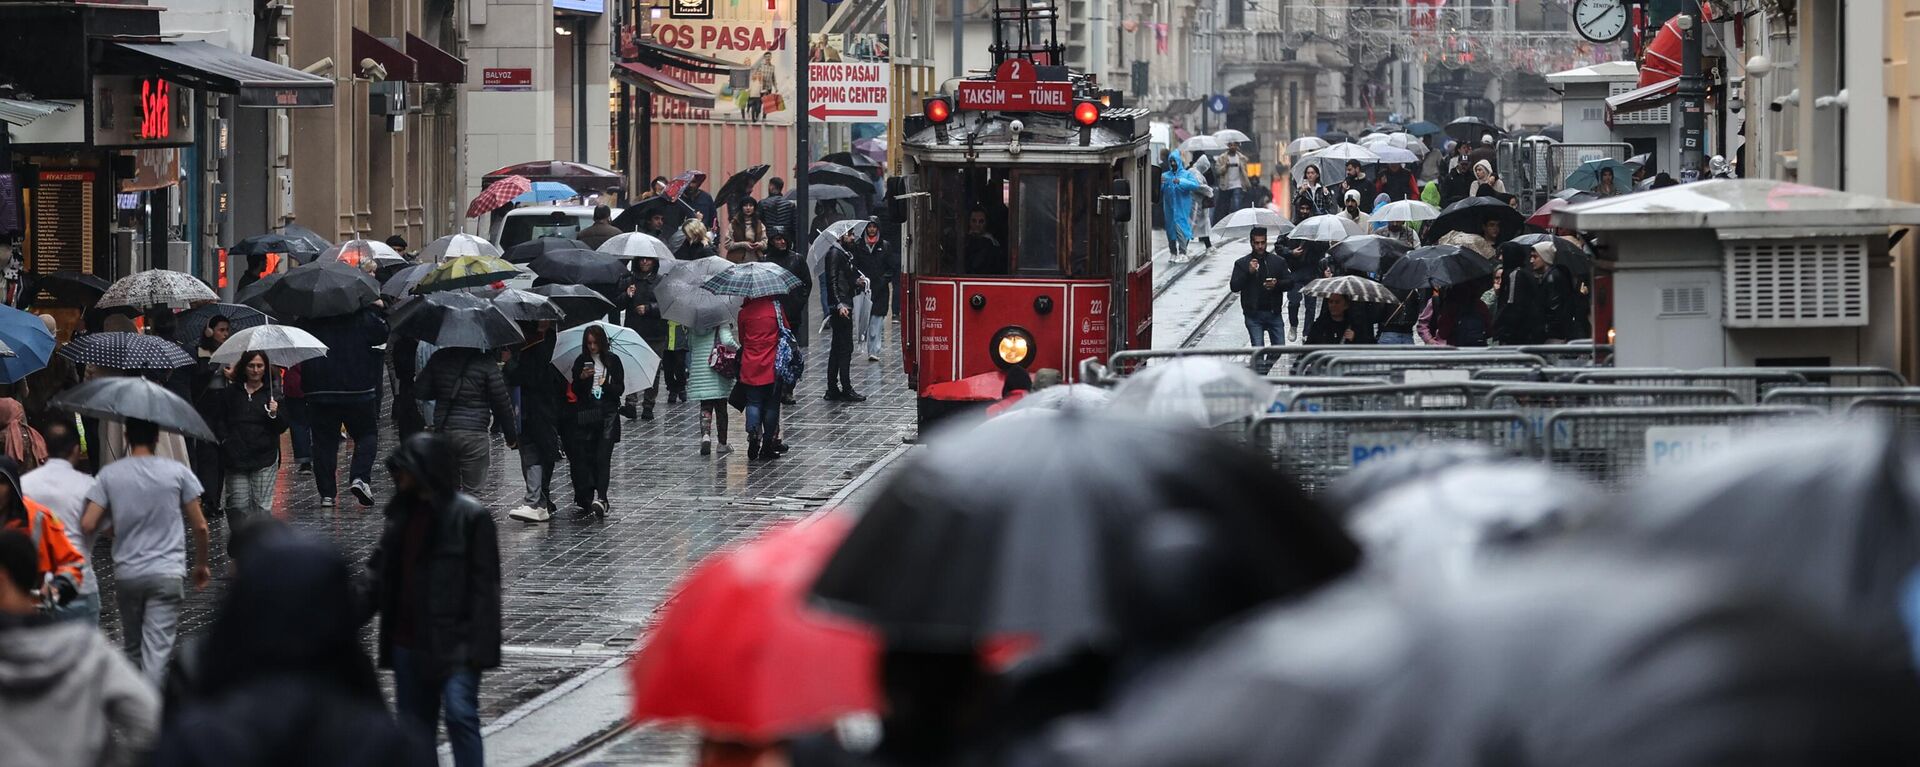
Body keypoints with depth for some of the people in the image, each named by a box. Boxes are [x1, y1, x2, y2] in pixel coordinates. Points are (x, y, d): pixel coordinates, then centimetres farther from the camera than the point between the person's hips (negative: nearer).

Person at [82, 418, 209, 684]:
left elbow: (87, 525, -9)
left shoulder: (109, 475, -2)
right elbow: (199, 526, -1)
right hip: (167, 573, -2)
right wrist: (201, 565, 14)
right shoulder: (177, 472, -3)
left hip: (126, 574, 2)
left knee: (132, 647, 20)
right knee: (157, 649, -6)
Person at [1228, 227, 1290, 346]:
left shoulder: (1278, 262, 8)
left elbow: (1290, 283, 6)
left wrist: (1277, 284, -15)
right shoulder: (1241, 263, 4)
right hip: (1254, 315, -2)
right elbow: (1233, 287, -4)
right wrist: (1249, 272, -17)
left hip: (1274, 313, 2)